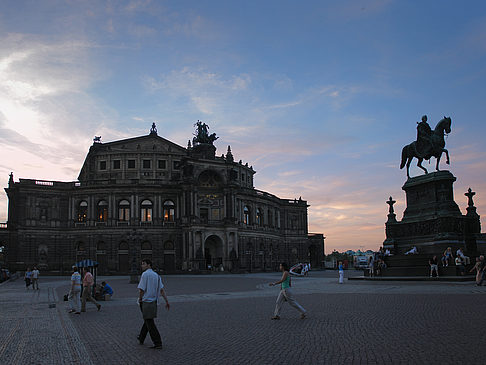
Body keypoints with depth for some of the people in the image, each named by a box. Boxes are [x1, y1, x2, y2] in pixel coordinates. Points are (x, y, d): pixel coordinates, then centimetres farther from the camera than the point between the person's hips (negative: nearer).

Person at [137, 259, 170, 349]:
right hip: (154, 302, 8)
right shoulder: (156, 275, 11)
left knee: (150, 323, -3)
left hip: (146, 302, -8)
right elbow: (162, 289, 9)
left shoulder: (145, 274, -13)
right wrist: (167, 301, 7)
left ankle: (158, 343, -4)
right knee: (147, 321, 21)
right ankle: (141, 339, 36)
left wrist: (140, 299, 1)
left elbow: (141, 289, -17)